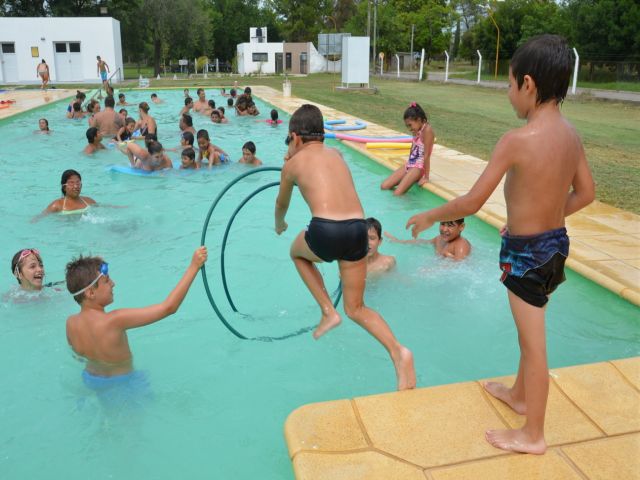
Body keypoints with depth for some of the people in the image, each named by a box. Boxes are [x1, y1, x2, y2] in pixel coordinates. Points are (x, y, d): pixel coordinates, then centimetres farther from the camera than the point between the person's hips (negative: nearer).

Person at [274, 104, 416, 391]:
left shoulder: (293, 163, 15)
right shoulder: (335, 154, 25)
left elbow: (282, 204, 33)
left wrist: (279, 225, 54)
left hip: (325, 230, -4)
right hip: (358, 229, 4)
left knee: (297, 252, 33)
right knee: (356, 308, 18)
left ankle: (328, 312, 19)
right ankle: (397, 351, -6)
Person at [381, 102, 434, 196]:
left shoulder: (427, 130, -18)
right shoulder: (417, 130, 9)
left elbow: (426, 155, -19)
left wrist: (426, 177, -18)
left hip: (419, 167, -9)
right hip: (409, 164, 9)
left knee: (397, 193, -19)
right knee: (384, 186, 1)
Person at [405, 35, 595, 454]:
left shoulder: (516, 140, -24)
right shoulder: (570, 133, -1)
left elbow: (471, 203, -21)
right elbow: (585, 194, 10)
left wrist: (429, 217, -5)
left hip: (526, 252, -8)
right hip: (557, 243, 8)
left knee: (533, 342, 5)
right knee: (531, 333, 25)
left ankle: (533, 435, 22)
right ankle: (520, 395, 47)